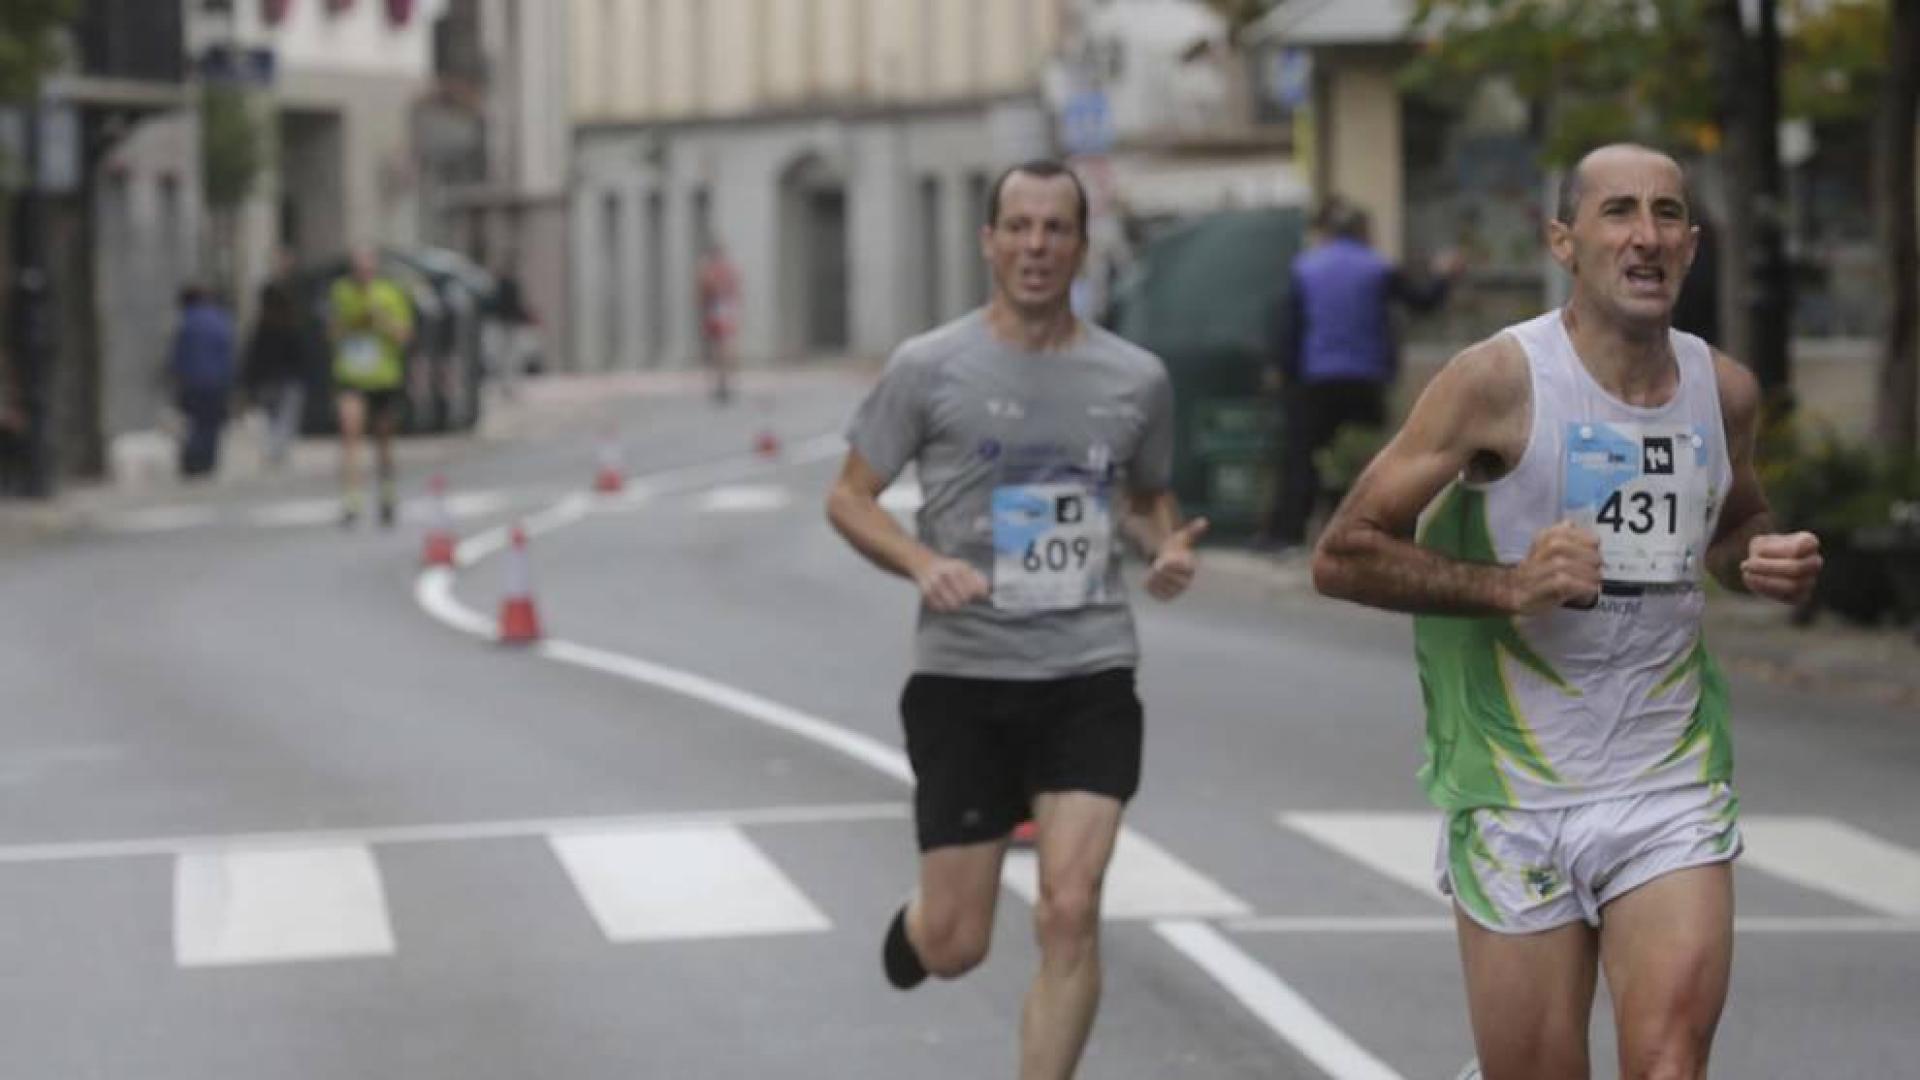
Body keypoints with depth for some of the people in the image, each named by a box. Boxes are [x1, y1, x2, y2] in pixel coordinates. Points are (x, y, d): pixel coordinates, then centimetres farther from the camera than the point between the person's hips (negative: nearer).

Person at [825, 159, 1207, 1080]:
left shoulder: (1135, 379, 7)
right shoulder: (929, 368, -3)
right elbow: (848, 497, 3)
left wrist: (1165, 547, 1)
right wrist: (922, 562, -16)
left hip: (1090, 679, 2)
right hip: (962, 677, -1)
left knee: (1070, 914, -13)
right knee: (954, 949, 3)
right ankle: (915, 922, 41)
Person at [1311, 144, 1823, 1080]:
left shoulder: (1724, 391, 5)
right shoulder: (1499, 381, -10)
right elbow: (1342, 555, -9)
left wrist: (1766, 561, 3)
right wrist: (1508, 586, -21)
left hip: (1672, 792, 3)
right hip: (1516, 794, -2)